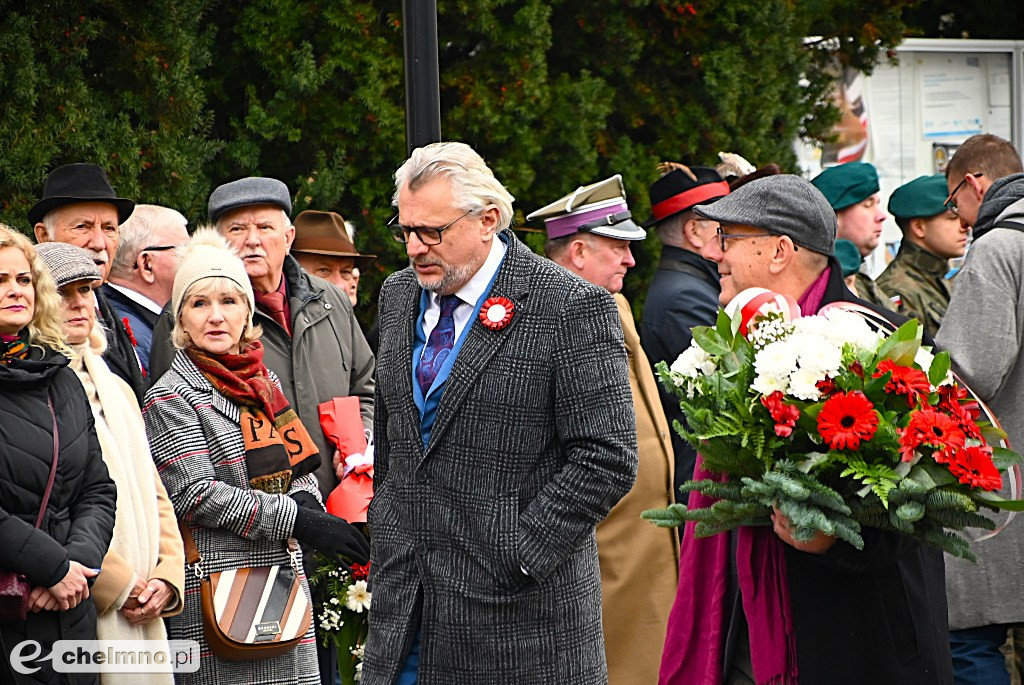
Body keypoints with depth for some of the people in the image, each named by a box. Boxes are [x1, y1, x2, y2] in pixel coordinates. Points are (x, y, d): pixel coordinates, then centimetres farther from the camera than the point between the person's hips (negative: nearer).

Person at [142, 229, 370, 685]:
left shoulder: (265, 384, 16)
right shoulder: (171, 398, -5)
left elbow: (301, 471, 21)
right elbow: (196, 496, -14)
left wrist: (303, 500, -4)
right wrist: (297, 520, -16)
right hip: (214, 591, -7)